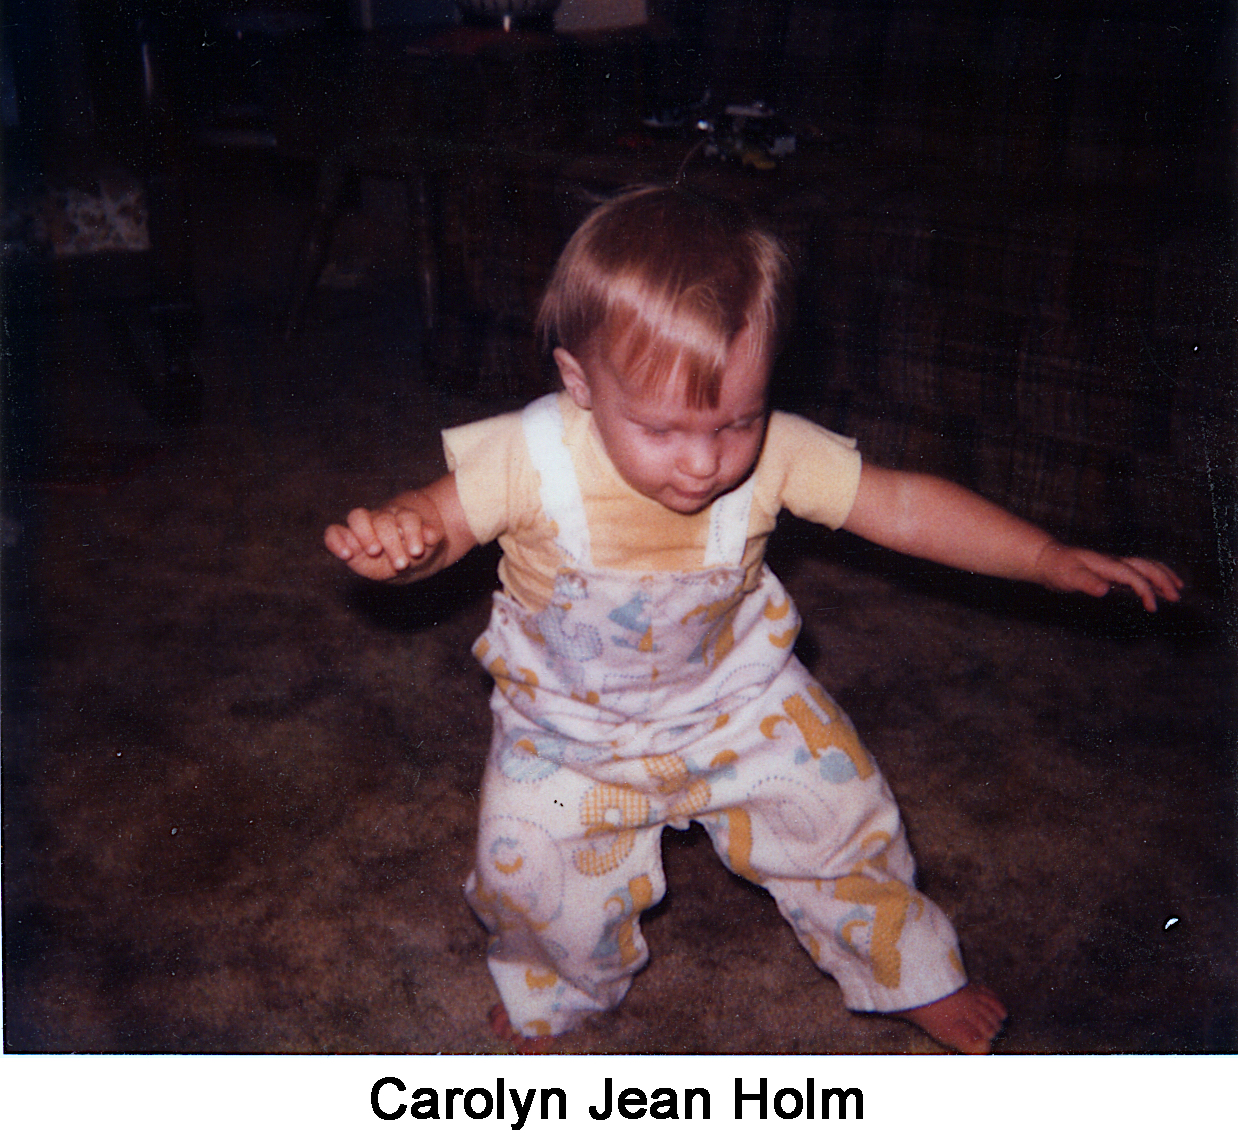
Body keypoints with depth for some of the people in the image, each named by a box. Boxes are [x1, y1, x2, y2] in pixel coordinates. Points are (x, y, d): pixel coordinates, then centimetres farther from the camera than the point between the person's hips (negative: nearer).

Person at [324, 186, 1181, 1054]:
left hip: (737, 699, 1)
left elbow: (903, 504, -15)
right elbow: (442, 516, -17)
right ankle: (556, 990, 38)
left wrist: (1051, 558, -19)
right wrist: (397, 535, -42)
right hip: (573, 730, -1)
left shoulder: (775, 454, -23)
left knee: (840, 819, 5)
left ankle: (909, 974, 39)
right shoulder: (531, 458, -28)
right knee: (535, 881, -2)